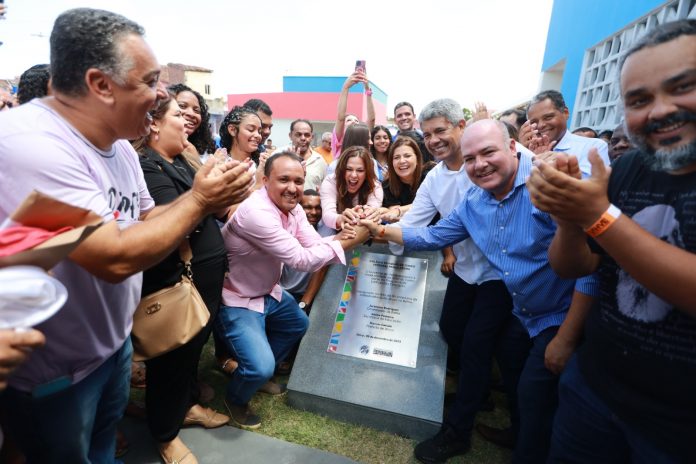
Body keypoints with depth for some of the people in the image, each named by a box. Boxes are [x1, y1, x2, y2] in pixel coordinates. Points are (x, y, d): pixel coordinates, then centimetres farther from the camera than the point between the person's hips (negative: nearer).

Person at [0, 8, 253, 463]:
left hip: (113, 342, 7)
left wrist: (205, 197, -12)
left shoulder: (118, 142, -1)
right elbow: (115, 258, -35)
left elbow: (144, 220, 4)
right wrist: (199, 200, -25)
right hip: (52, 372, -7)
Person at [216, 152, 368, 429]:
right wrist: (348, 242, -31)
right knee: (261, 367, -16)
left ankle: (259, 369, 41)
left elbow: (314, 245, -8)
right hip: (238, 301, -9)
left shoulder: (292, 207, -5)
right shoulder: (256, 212, -32)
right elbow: (301, 260, -32)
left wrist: (341, 236, -26)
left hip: (268, 292, 9)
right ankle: (235, 399, 20)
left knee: (300, 324, 23)